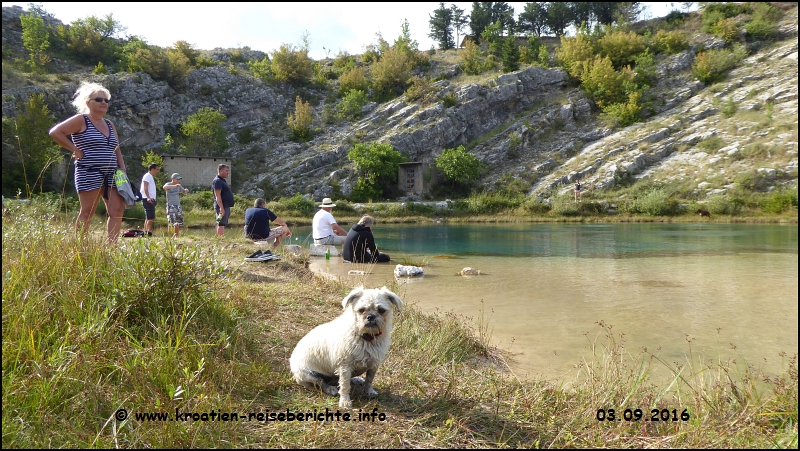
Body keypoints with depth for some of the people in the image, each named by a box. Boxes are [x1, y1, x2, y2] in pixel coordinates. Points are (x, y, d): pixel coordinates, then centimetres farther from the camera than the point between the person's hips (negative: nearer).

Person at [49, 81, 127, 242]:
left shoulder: (109, 124, 19)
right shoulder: (81, 120, -2)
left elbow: (117, 150, 19)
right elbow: (55, 132, -10)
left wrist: (123, 170, 6)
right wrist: (76, 150, -10)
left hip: (111, 175, 7)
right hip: (89, 174, -7)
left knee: (117, 210, -4)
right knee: (87, 213, -4)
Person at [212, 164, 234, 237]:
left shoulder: (222, 181, 19)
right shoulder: (217, 181, -13)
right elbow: (217, 196, -20)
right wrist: (221, 208, -26)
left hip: (226, 206, 10)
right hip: (222, 207, -10)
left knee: (222, 224, 12)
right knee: (221, 225, -12)